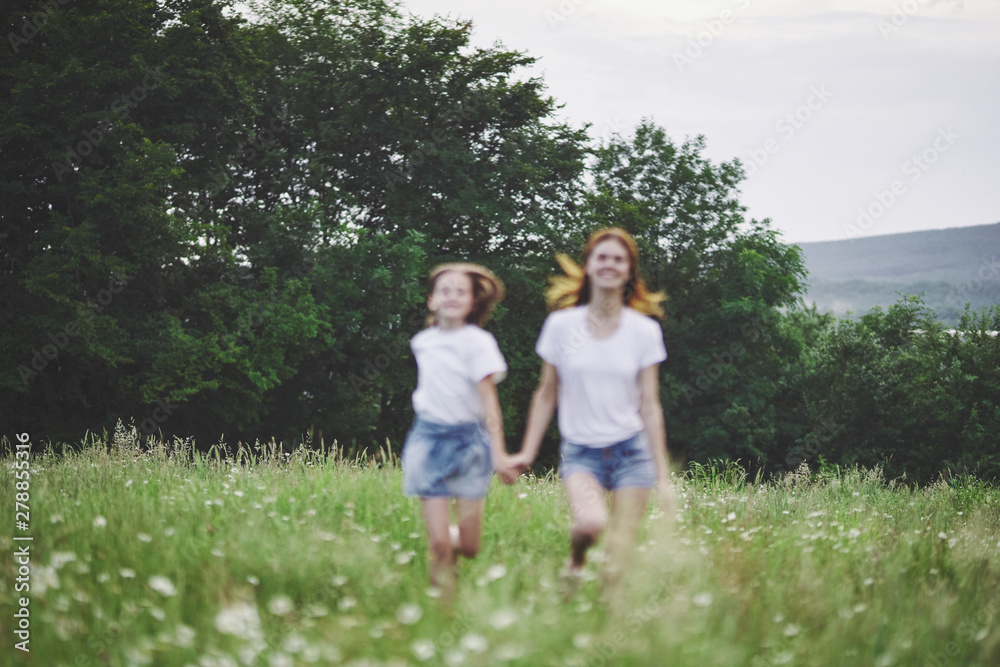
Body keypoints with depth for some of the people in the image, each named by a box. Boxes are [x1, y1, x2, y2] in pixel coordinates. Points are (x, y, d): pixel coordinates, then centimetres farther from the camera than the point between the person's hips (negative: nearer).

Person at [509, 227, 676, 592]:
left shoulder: (644, 331, 1)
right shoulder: (561, 325, 0)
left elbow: (650, 406, 2)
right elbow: (546, 395, 10)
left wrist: (663, 477, 0)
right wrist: (527, 453, 8)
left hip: (631, 451, 1)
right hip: (580, 451, -1)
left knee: (617, 568, -6)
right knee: (591, 522, -28)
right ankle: (575, 562, 5)